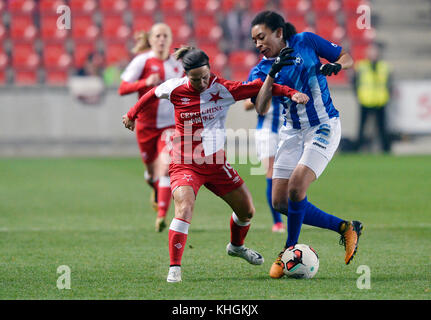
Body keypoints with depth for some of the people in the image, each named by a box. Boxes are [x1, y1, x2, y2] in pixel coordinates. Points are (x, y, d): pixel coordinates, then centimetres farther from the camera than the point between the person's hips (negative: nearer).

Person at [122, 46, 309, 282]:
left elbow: (258, 87, -10)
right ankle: (174, 269, -23)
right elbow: (152, 95, 12)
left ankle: (236, 246, 45)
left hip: (216, 163, 3)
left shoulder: (223, 90, -10)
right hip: (185, 164, -3)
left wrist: (291, 93, -21)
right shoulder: (175, 89, -9)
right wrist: (132, 115, 25)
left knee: (247, 211, 12)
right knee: (184, 208, -28)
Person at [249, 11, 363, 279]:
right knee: (280, 202, -2)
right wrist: (272, 73, -24)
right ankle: (345, 227, 11)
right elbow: (261, 109, -14)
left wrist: (335, 65, -16)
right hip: (293, 132, 6)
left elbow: (347, 58, 5)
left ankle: (290, 250, -2)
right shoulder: (262, 70, 2)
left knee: (296, 185, -22)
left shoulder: (306, 42, -4)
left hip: (323, 128, -6)